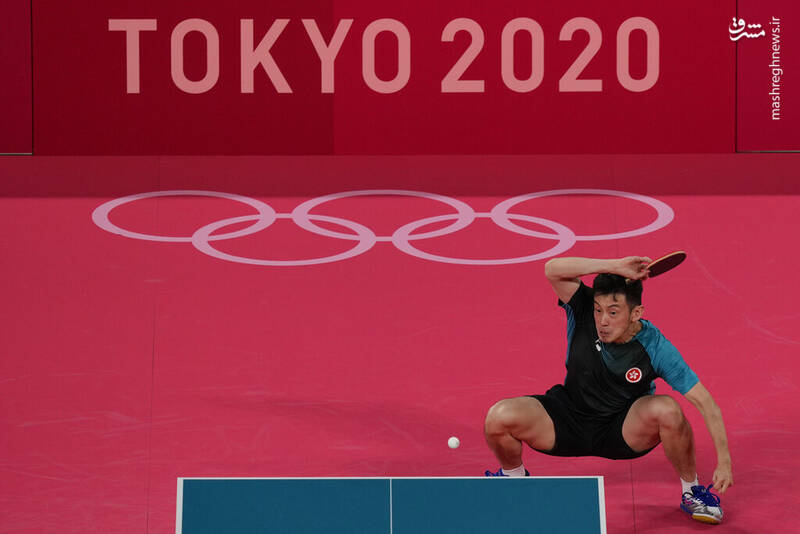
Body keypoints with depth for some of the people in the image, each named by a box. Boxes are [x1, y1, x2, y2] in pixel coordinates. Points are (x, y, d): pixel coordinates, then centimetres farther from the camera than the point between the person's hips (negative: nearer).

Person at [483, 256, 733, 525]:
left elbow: (705, 402, -20)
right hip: (570, 420, 2)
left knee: (667, 410, -34)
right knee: (499, 417, -25)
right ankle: (514, 477, 11)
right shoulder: (584, 309, -19)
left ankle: (691, 490, -5)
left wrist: (724, 461, -27)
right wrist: (614, 266, -41)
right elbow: (553, 269, -36)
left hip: (625, 431, -1)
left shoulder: (656, 348, -23)